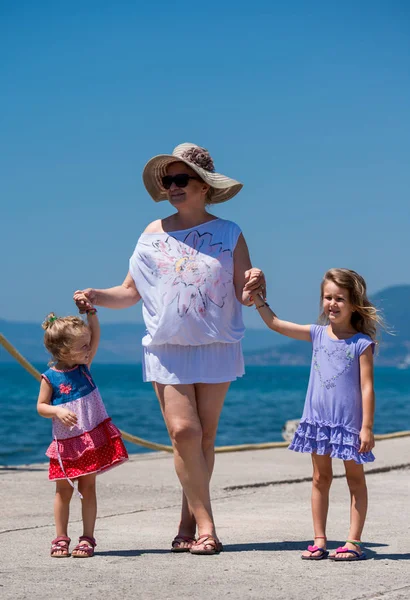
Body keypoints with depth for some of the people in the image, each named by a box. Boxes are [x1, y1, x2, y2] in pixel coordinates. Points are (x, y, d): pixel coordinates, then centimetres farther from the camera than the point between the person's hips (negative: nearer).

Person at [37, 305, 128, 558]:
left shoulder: (83, 366, 3)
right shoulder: (50, 377, -8)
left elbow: (96, 336, -1)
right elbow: (41, 406, -3)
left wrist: (91, 312, -11)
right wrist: (57, 411, -22)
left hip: (93, 438, 3)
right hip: (66, 443, -2)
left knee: (88, 487, 5)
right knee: (64, 490, 6)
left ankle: (88, 538, 9)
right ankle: (61, 539, 14)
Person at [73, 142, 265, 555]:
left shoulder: (229, 235, 4)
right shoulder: (153, 234, 7)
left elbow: (244, 296, 1)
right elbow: (131, 292, 11)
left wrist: (254, 285, -21)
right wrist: (96, 296, -6)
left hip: (217, 349, 0)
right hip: (167, 350, 0)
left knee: (204, 436, 3)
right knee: (183, 431, -14)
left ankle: (188, 527, 13)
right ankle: (205, 524, -8)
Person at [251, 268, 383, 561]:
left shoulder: (362, 343, -9)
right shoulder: (317, 334, 4)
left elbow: (367, 387, -11)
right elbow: (276, 324, 7)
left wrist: (367, 427, -15)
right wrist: (258, 299, -1)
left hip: (349, 422, -5)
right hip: (318, 419, 5)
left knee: (355, 479, 5)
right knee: (320, 479, 9)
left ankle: (354, 542, 7)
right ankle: (320, 541, 15)